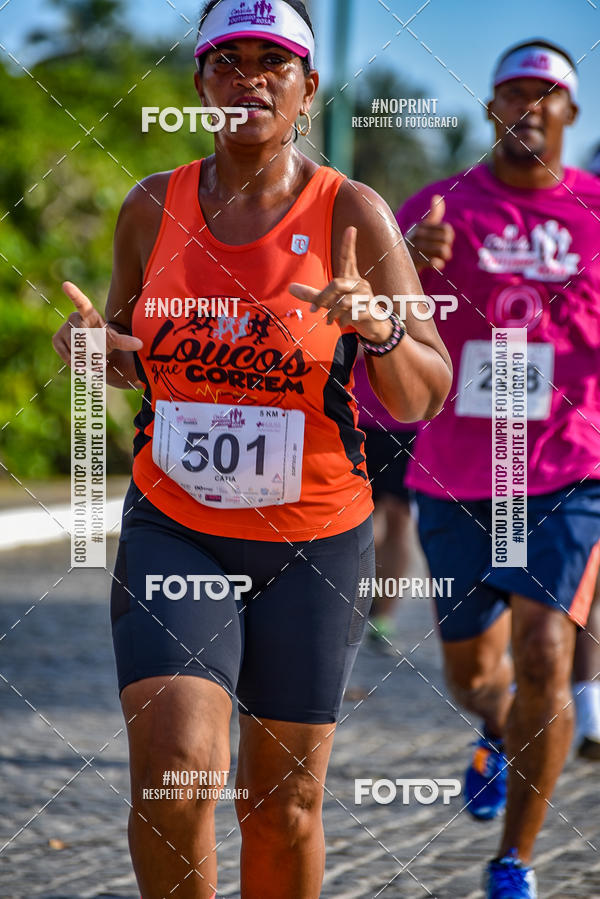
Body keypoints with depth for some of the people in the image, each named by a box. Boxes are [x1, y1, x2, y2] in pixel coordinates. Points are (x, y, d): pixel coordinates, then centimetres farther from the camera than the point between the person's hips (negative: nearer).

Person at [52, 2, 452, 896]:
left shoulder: (352, 215, -6)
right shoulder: (152, 206, 2)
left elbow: (424, 396, -6)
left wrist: (378, 329, -27)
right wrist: (93, 345, -7)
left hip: (313, 539, -1)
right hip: (172, 529, 1)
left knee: (284, 805, 6)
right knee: (171, 767, -18)